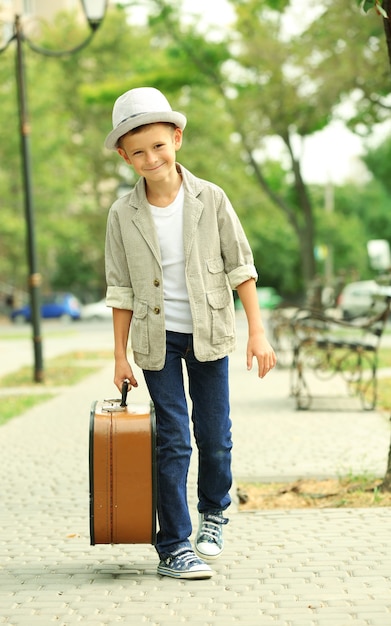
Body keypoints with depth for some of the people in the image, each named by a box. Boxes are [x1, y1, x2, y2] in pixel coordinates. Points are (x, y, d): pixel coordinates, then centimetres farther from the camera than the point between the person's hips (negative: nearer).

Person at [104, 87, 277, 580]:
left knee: (215, 435, 7)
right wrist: (120, 355, 2)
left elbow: (240, 266, 0)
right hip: (157, 339, 0)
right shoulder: (123, 214, -4)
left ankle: (214, 513, 34)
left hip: (209, 334, 1)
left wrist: (257, 331, -4)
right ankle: (173, 546, 6)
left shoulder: (210, 200, -5)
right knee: (173, 439, -2)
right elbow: (121, 290, 2)